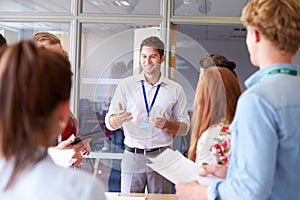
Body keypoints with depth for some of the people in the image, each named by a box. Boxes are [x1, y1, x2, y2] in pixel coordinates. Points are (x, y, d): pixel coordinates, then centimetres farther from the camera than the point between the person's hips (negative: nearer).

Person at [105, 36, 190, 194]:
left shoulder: (175, 89, 7)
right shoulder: (126, 84, 5)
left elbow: (184, 128, 9)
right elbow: (109, 123, 2)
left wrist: (167, 125, -11)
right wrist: (118, 119, -21)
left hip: (161, 156, 1)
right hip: (132, 156, 0)